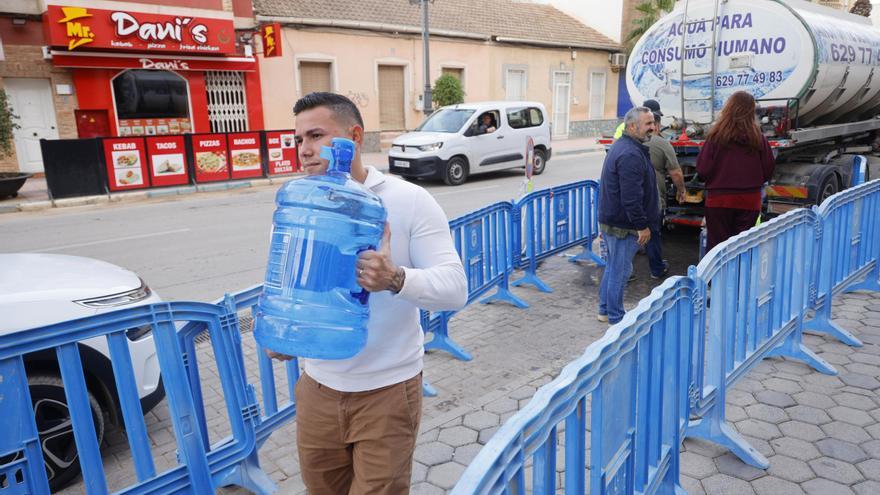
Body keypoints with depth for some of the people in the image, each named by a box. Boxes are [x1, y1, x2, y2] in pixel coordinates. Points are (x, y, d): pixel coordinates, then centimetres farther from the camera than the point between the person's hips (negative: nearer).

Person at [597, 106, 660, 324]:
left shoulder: (619, 146, 15)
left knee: (613, 266, 19)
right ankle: (616, 318, 10)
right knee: (620, 270, -1)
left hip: (611, 220, 11)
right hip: (623, 224, -11)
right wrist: (642, 226, -19)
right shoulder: (630, 154, -21)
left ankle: (605, 310, 30)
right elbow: (631, 197, -26)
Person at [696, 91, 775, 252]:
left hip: (719, 199, -2)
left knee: (716, 246, 7)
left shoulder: (716, 136, -11)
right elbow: (768, 170, 3)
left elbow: (702, 170, -11)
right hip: (750, 201, 2)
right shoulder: (758, 139, -4)